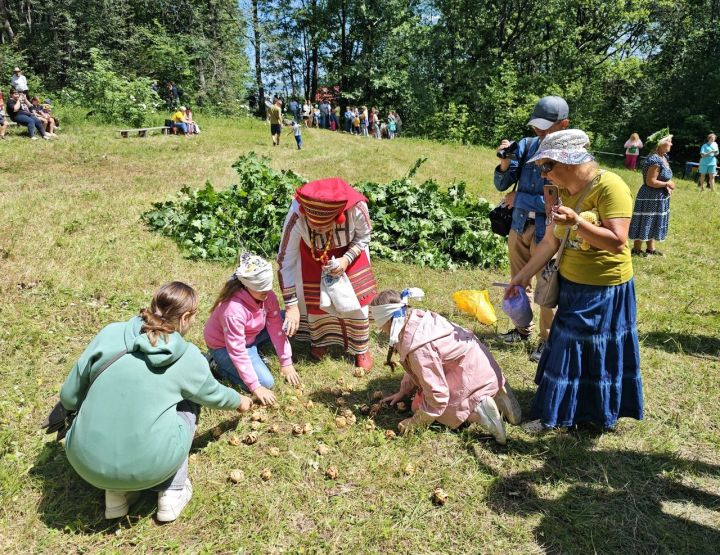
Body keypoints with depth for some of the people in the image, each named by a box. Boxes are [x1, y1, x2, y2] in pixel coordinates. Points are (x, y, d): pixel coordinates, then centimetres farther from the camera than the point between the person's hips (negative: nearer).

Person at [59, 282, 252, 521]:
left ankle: (116, 492, 20)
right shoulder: (188, 357, -4)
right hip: (147, 467, -2)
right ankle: (172, 493, 18)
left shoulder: (110, 334, -1)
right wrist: (239, 402, 37)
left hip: (85, 463, 3)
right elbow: (213, 394, 16)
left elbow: (69, 397, 4)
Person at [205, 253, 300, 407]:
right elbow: (237, 351, -33)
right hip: (224, 346, -7)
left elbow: (277, 328, -12)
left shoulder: (268, 296, -19)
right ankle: (224, 366, 3)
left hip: (250, 335, 7)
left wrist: (286, 362, -13)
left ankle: (254, 356, 7)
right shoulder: (234, 310, -38)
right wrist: (255, 387, -30)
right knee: (266, 383, -17)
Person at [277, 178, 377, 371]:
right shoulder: (297, 216, -39)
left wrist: (346, 260, -29)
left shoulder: (356, 208, -38)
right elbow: (286, 260, -27)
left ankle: (361, 349, 29)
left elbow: (364, 236, -13)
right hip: (312, 254, 0)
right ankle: (319, 341, 39)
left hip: (349, 252, 1)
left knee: (356, 302, 3)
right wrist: (291, 305, -27)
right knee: (315, 300, 7)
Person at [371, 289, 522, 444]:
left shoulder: (417, 348, -31)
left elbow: (437, 395, -24)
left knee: (420, 406, 0)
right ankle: (494, 393, 15)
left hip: (472, 374, -9)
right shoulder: (415, 317, -3)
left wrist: (416, 422, -11)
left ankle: (476, 410, -8)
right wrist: (404, 391, 16)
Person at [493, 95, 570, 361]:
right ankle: (523, 328, 39)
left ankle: (548, 339, 26)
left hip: (546, 232, -5)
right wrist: (505, 163, -19)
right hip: (519, 226, 5)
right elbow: (502, 185, 1)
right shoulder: (526, 145, 0)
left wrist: (518, 199, -12)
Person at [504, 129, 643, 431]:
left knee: (600, 355, 7)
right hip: (571, 285, 7)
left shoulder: (610, 187, -20)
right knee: (566, 350, 15)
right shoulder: (564, 192, 2)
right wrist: (522, 275, 4)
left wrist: (576, 222, -37)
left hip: (604, 290, -7)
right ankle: (555, 414, 31)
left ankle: (600, 414, 26)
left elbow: (618, 242, -27)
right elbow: (550, 241, 5)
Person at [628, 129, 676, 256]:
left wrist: (667, 187, -1)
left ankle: (651, 248, 29)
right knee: (645, 223, 1)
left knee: (653, 223, 18)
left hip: (660, 197, 10)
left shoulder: (664, 157, 7)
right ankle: (636, 249, 14)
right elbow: (650, 181, -26)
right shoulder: (654, 160, -24)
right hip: (650, 197, -10)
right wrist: (667, 184, -15)